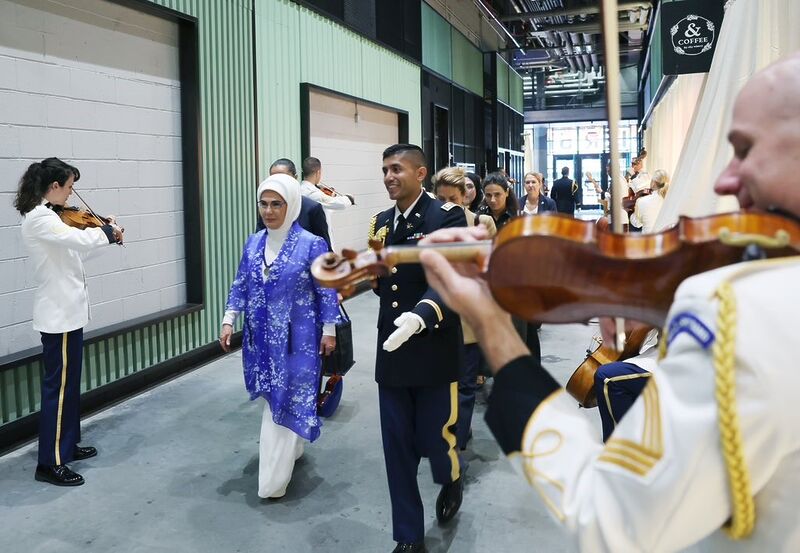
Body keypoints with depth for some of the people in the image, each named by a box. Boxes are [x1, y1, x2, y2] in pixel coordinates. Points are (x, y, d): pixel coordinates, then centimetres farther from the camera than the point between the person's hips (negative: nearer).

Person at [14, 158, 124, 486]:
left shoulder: (46, 216, 12)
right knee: (59, 385, -3)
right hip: (59, 314, -10)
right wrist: (107, 231, -15)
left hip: (65, 311, 10)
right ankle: (50, 463, 6)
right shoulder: (39, 218, -19)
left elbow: (74, 246, 19)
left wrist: (107, 236, 7)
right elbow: (80, 240, -34)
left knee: (69, 381, 18)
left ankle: (67, 445, 31)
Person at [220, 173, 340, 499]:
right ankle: (291, 451, 40)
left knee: (288, 401, -1)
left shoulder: (311, 245, -11)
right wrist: (228, 321, 2)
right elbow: (240, 285, 10)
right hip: (261, 337, 5)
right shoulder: (253, 243, 4)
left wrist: (329, 330, -5)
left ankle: (274, 480, 7)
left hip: (296, 338, -5)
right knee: (272, 398, 16)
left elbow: (326, 291, -6)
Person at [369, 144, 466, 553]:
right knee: (398, 450, 9)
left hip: (434, 351, -5)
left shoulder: (447, 217, -10)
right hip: (391, 352, 5)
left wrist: (420, 316, -38)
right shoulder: (381, 223, 9)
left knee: (436, 440, 5)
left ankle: (451, 481, 42)